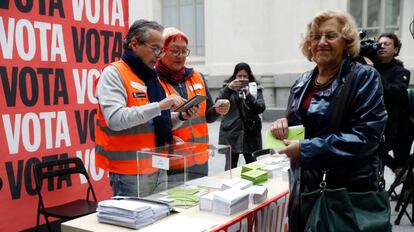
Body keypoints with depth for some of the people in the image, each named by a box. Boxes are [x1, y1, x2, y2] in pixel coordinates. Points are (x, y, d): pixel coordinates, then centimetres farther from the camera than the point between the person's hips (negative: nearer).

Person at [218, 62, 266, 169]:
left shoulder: (256, 88, 8)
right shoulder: (227, 86, 9)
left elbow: (261, 108, -3)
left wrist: (249, 95, -17)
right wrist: (229, 88, -15)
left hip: (251, 133, 1)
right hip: (231, 133, 0)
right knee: (231, 166, -2)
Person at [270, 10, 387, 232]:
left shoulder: (364, 78, -9)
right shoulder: (303, 82, 9)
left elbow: (366, 135, -19)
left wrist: (306, 149, -23)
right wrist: (283, 124, -6)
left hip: (349, 192, -5)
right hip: (304, 189, 6)